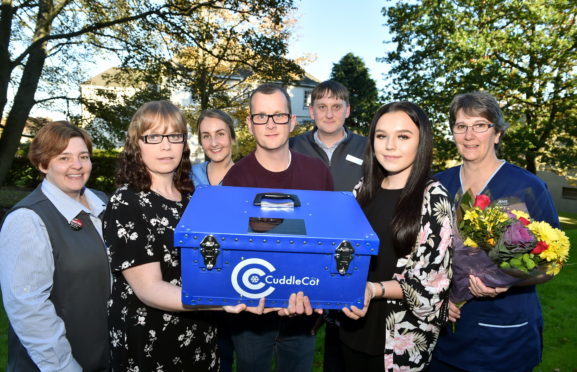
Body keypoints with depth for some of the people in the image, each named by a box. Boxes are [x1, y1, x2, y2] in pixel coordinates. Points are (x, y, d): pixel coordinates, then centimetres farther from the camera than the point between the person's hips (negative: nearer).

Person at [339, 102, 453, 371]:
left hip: (403, 337, -4)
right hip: (354, 325, 5)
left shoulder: (433, 197, -13)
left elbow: (432, 281, -15)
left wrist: (373, 289, -27)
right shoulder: (364, 190, 2)